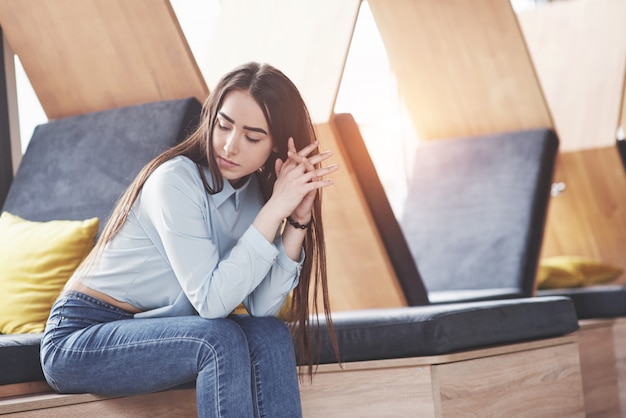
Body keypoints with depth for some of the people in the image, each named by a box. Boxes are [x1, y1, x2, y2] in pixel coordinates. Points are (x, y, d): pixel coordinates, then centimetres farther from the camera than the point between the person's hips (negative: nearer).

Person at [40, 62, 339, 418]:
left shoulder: (254, 192, 0)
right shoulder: (176, 180, -21)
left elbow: (262, 307, -10)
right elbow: (211, 301, -27)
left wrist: (298, 219, -18)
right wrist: (275, 208, -28)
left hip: (156, 331, 7)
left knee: (272, 335, -17)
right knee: (221, 340, -29)